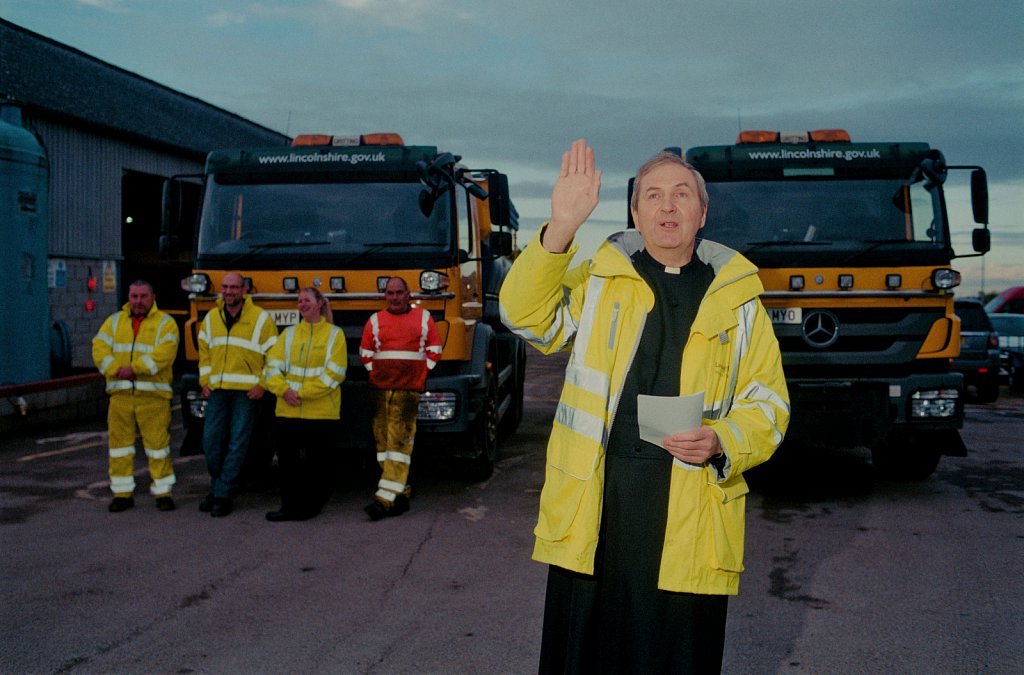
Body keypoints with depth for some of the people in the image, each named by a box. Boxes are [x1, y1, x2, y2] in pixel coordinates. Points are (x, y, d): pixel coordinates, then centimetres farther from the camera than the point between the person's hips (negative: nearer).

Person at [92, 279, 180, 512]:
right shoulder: (114, 321, 15)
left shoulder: (165, 323, 3)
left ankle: (163, 492, 7)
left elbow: (164, 353, -13)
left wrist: (135, 368, -21)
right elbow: (100, 349, 2)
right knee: (120, 442, 5)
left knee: (158, 442, -3)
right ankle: (123, 493, 14)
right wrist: (117, 370, -14)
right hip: (120, 394, 3)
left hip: (153, 395, -3)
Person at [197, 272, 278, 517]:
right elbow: (204, 351, 19)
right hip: (217, 391, 4)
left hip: (246, 393, -4)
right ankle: (218, 487, 23)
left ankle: (223, 495, 3)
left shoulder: (261, 319, -3)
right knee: (210, 441, 5)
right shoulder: (211, 318, 11)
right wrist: (205, 381, 9)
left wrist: (262, 384, -9)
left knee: (237, 445, -3)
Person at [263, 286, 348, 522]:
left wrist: (303, 392, -13)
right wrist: (283, 389, -14)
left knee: (318, 462, 2)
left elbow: (335, 373, -8)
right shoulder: (289, 333, 13)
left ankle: (311, 506, 15)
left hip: (321, 412, -3)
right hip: (287, 412, 3)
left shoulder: (334, 334, 1)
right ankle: (290, 506, 14)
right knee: (286, 459, 4)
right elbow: (273, 365, 5)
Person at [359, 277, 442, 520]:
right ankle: (401, 494, 10)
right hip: (380, 389, 3)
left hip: (409, 389, -3)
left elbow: (434, 351, 11)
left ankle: (385, 498, -16)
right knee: (383, 441, 1)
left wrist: (422, 375, 3)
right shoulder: (375, 320, 13)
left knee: (400, 441, -12)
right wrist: (376, 375, 7)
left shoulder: (424, 318, 10)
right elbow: (365, 353, 17)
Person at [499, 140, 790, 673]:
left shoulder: (737, 299, 10)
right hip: (593, 502, 0)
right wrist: (560, 230, -19)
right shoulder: (598, 280, 9)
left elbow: (768, 404, 10)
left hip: (690, 514, 0)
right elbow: (528, 318, -7)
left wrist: (721, 443, -11)